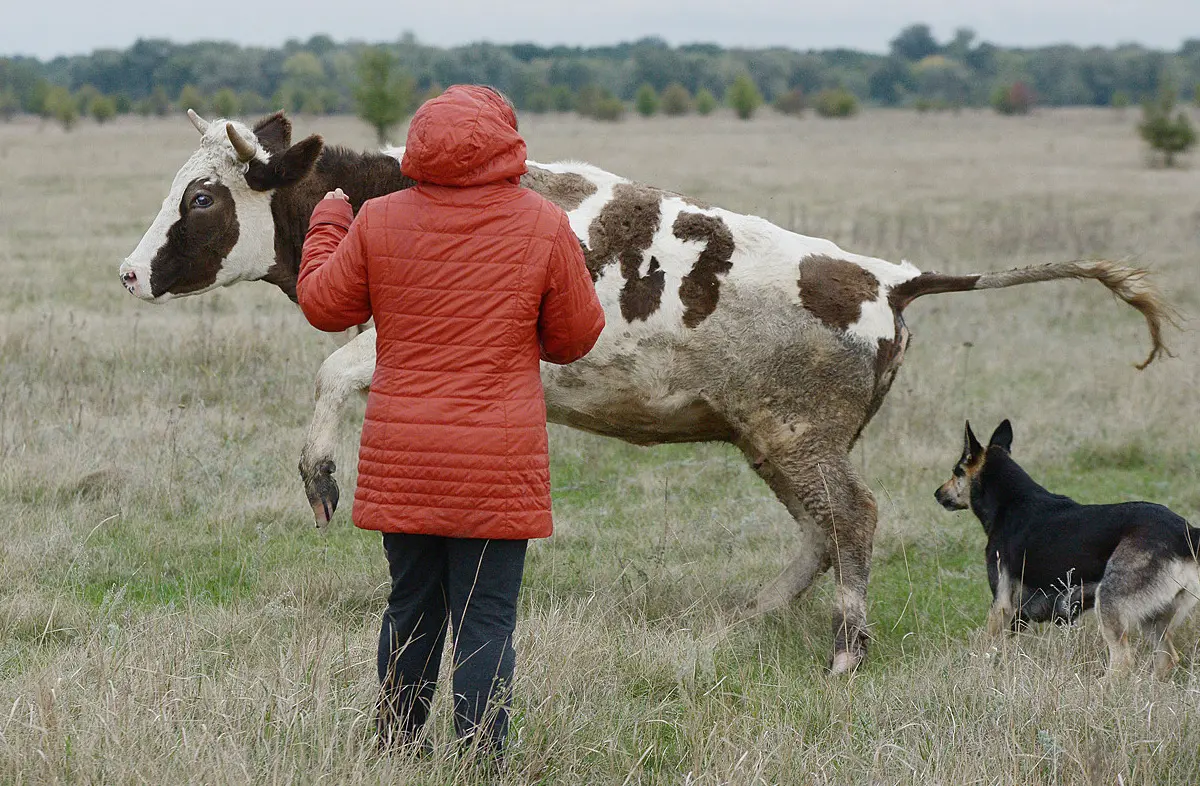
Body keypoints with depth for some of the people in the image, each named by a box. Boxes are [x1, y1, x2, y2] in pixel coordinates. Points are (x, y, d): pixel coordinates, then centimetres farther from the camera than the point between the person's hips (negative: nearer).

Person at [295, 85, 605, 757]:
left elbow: (323, 304, 10)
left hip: (401, 458, 3)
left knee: (411, 608, 15)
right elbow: (576, 337, 2)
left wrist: (328, 223, 25)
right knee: (487, 619, 1)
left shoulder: (378, 222, -4)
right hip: (500, 465, -3)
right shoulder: (544, 228, -7)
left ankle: (398, 751, 24)